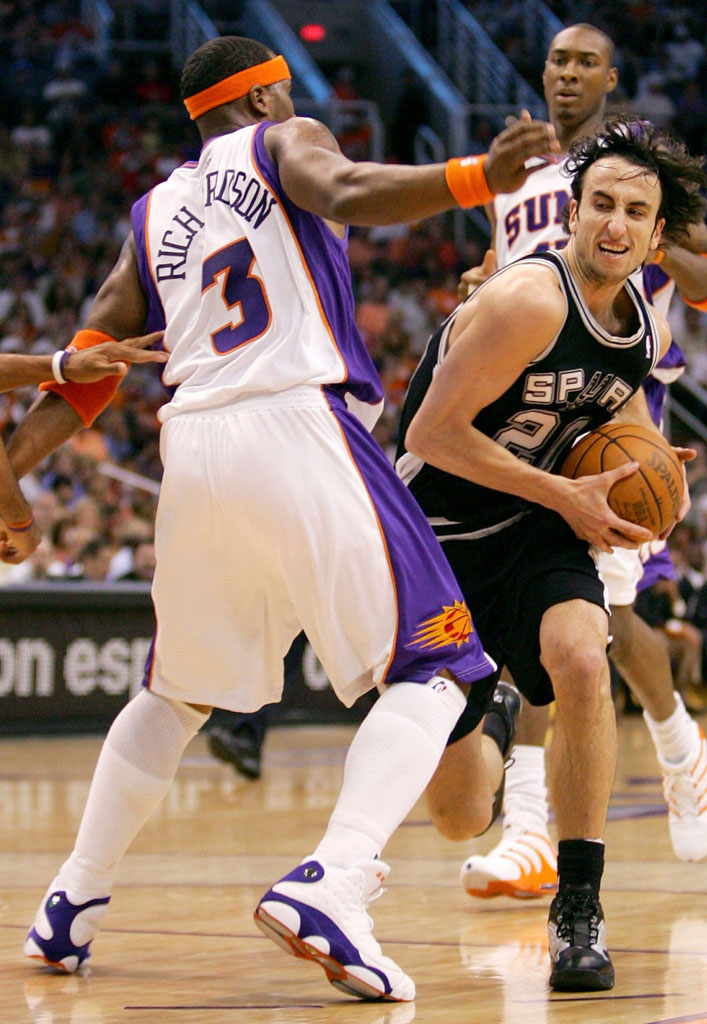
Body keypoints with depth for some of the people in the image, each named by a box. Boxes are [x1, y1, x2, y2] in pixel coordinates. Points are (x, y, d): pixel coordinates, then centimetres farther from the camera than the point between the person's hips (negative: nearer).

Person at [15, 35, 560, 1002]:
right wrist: (480, 176, -25)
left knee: (178, 690, 25)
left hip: (192, 445, 6)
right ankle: (329, 885, -24)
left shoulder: (153, 215, 24)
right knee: (433, 667, -4)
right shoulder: (282, 144, 12)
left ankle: (73, 901, 25)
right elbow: (347, 194, -13)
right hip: (299, 424, -6)